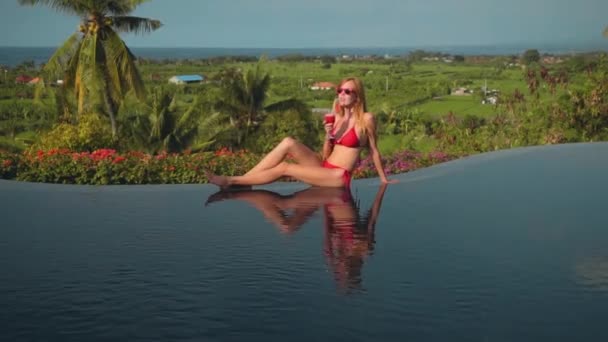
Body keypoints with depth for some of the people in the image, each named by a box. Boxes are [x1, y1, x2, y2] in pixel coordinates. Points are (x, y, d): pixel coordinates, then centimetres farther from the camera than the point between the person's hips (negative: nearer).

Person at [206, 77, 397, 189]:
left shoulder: (366, 119, -7)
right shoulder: (337, 118, 13)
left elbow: (374, 151, 1)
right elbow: (326, 155, 13)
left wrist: (384, 179, 6)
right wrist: (328, 136, -6)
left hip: (338, 177, -6)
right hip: (324, 169, 6)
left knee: (284, 168, -18)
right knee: (288, 143, -15)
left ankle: (233, 181, -11)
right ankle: (240, 180, -16)